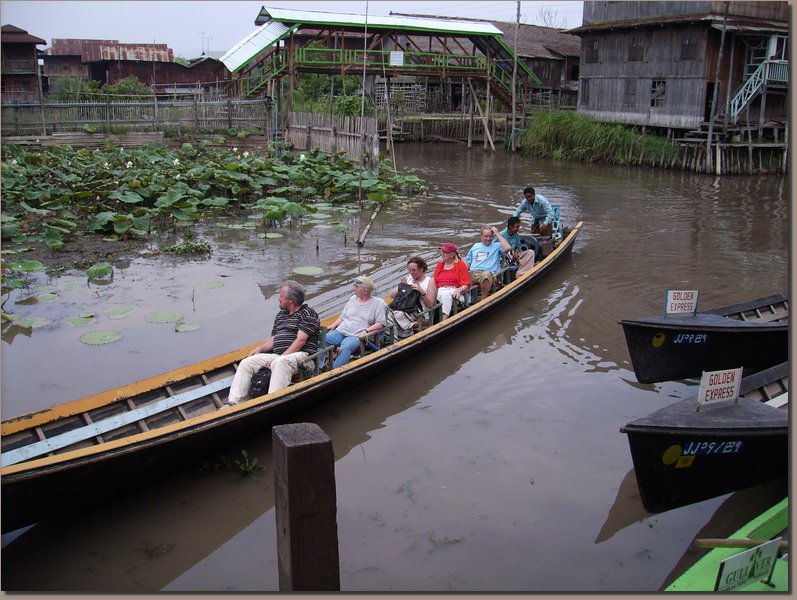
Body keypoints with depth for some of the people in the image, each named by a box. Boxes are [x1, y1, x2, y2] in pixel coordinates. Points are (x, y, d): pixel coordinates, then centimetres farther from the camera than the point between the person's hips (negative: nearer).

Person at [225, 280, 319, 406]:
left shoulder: (307, 313, -3)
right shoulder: (280, 315, 24)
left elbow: (300, 340, -12)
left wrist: (282, 356, -18)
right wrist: (260, 348, 6)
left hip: (301, 355, -8)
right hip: (278, 356, 8)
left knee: (279, 363, -40)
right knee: (246, 363, -6)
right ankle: (233, 402, -14)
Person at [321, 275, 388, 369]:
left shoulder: (378, 303, 2)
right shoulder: (353, 299, 20)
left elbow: (381, 323, -3)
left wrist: (366, 331, -15)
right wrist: (333, 325, 9)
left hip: (356, 335, -6)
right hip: (341, 331, 6)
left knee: (345, 347, -36)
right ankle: (318, 369, -14)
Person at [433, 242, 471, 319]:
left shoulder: (461, 264, 12)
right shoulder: (439, 265, 25)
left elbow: (466, 284, 3)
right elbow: (435, 282, 17)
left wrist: (459, 290, -17)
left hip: (453, 290, -4)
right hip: (440, 290, 4)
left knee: (445, 294, -40)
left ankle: (444, 319, -54)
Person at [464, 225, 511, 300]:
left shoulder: (497, 247, 17)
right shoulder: (475, 246, 30)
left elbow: (507, 248, -6)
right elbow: (468, 263, 28)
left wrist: (497, 234, 3)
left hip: (488, 273, -3)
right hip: (472, 273, 3)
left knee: (486, 275, -42)